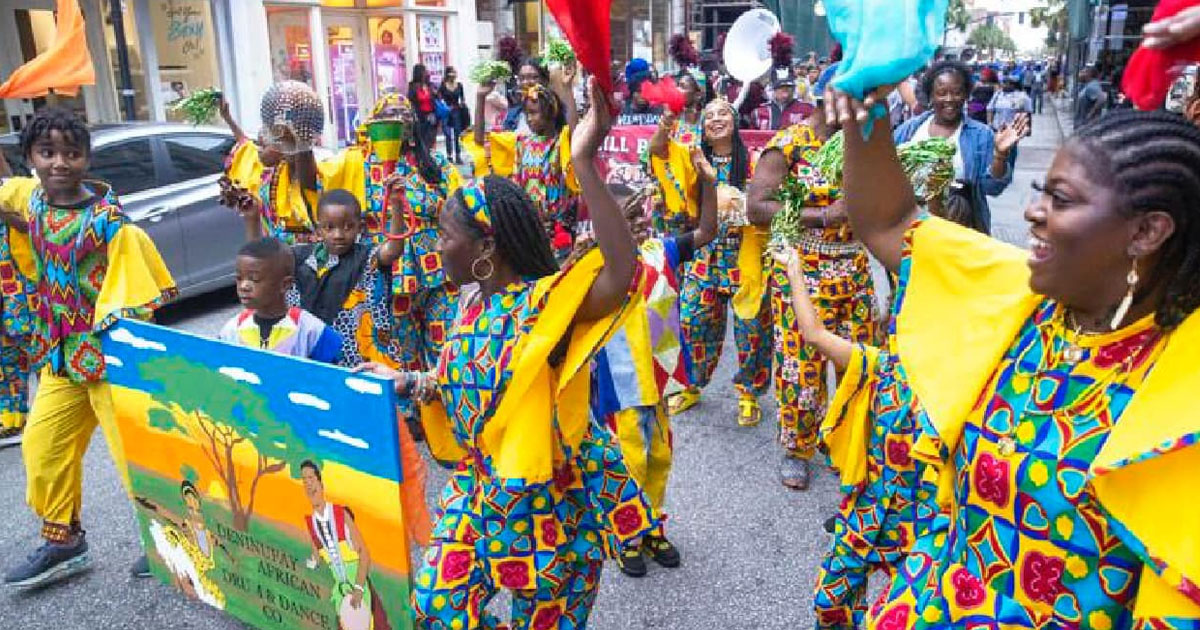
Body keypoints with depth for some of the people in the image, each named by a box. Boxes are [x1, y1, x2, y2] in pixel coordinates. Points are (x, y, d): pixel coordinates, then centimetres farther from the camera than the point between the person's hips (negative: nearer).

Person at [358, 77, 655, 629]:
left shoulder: (545, 304, -25)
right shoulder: (472, 301, 1)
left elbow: (623, 273, -46)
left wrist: (585, 164, -48)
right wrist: (407, 382, 5)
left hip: (549, 499, -7)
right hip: (480, 487, 7)